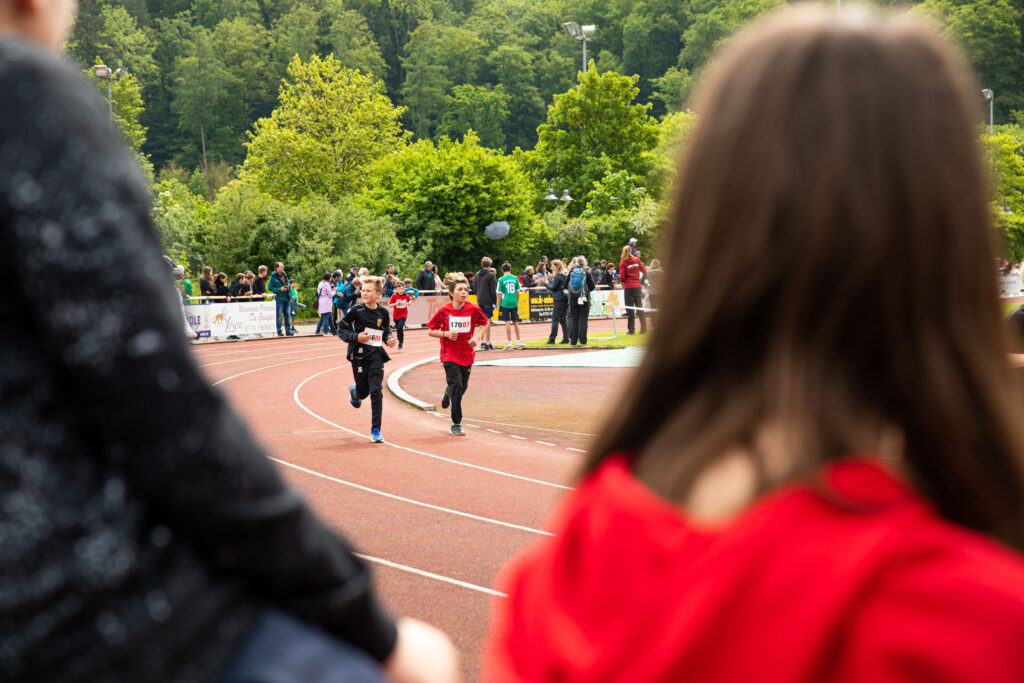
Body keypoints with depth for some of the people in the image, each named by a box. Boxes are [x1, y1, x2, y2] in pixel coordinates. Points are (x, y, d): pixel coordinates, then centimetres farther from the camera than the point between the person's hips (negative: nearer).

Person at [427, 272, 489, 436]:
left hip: (467, 354, 3)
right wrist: (446, 334, -18)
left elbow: (484, 323, 12)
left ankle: (448, 393, 50)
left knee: (462, 387, 11)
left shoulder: (473, 309, -7)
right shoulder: (444, 311, -10)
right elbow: (431, 331, -1)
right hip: (450, 354, -3)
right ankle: (456, 424, -3)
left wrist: (477, 337, -4)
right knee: (456, 386, -14)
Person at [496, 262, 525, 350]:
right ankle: (519, 342, 19)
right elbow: (517, 292, 7)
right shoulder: (515, 278, 3)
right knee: (515, 322, 13)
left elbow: (500, 293, -6)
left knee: (507, 323, -2)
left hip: (505, 303, -3)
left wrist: (499, 305, 2)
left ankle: (510, 344, -2)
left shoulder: (501, 279, -7)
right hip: (514, 303, 3)